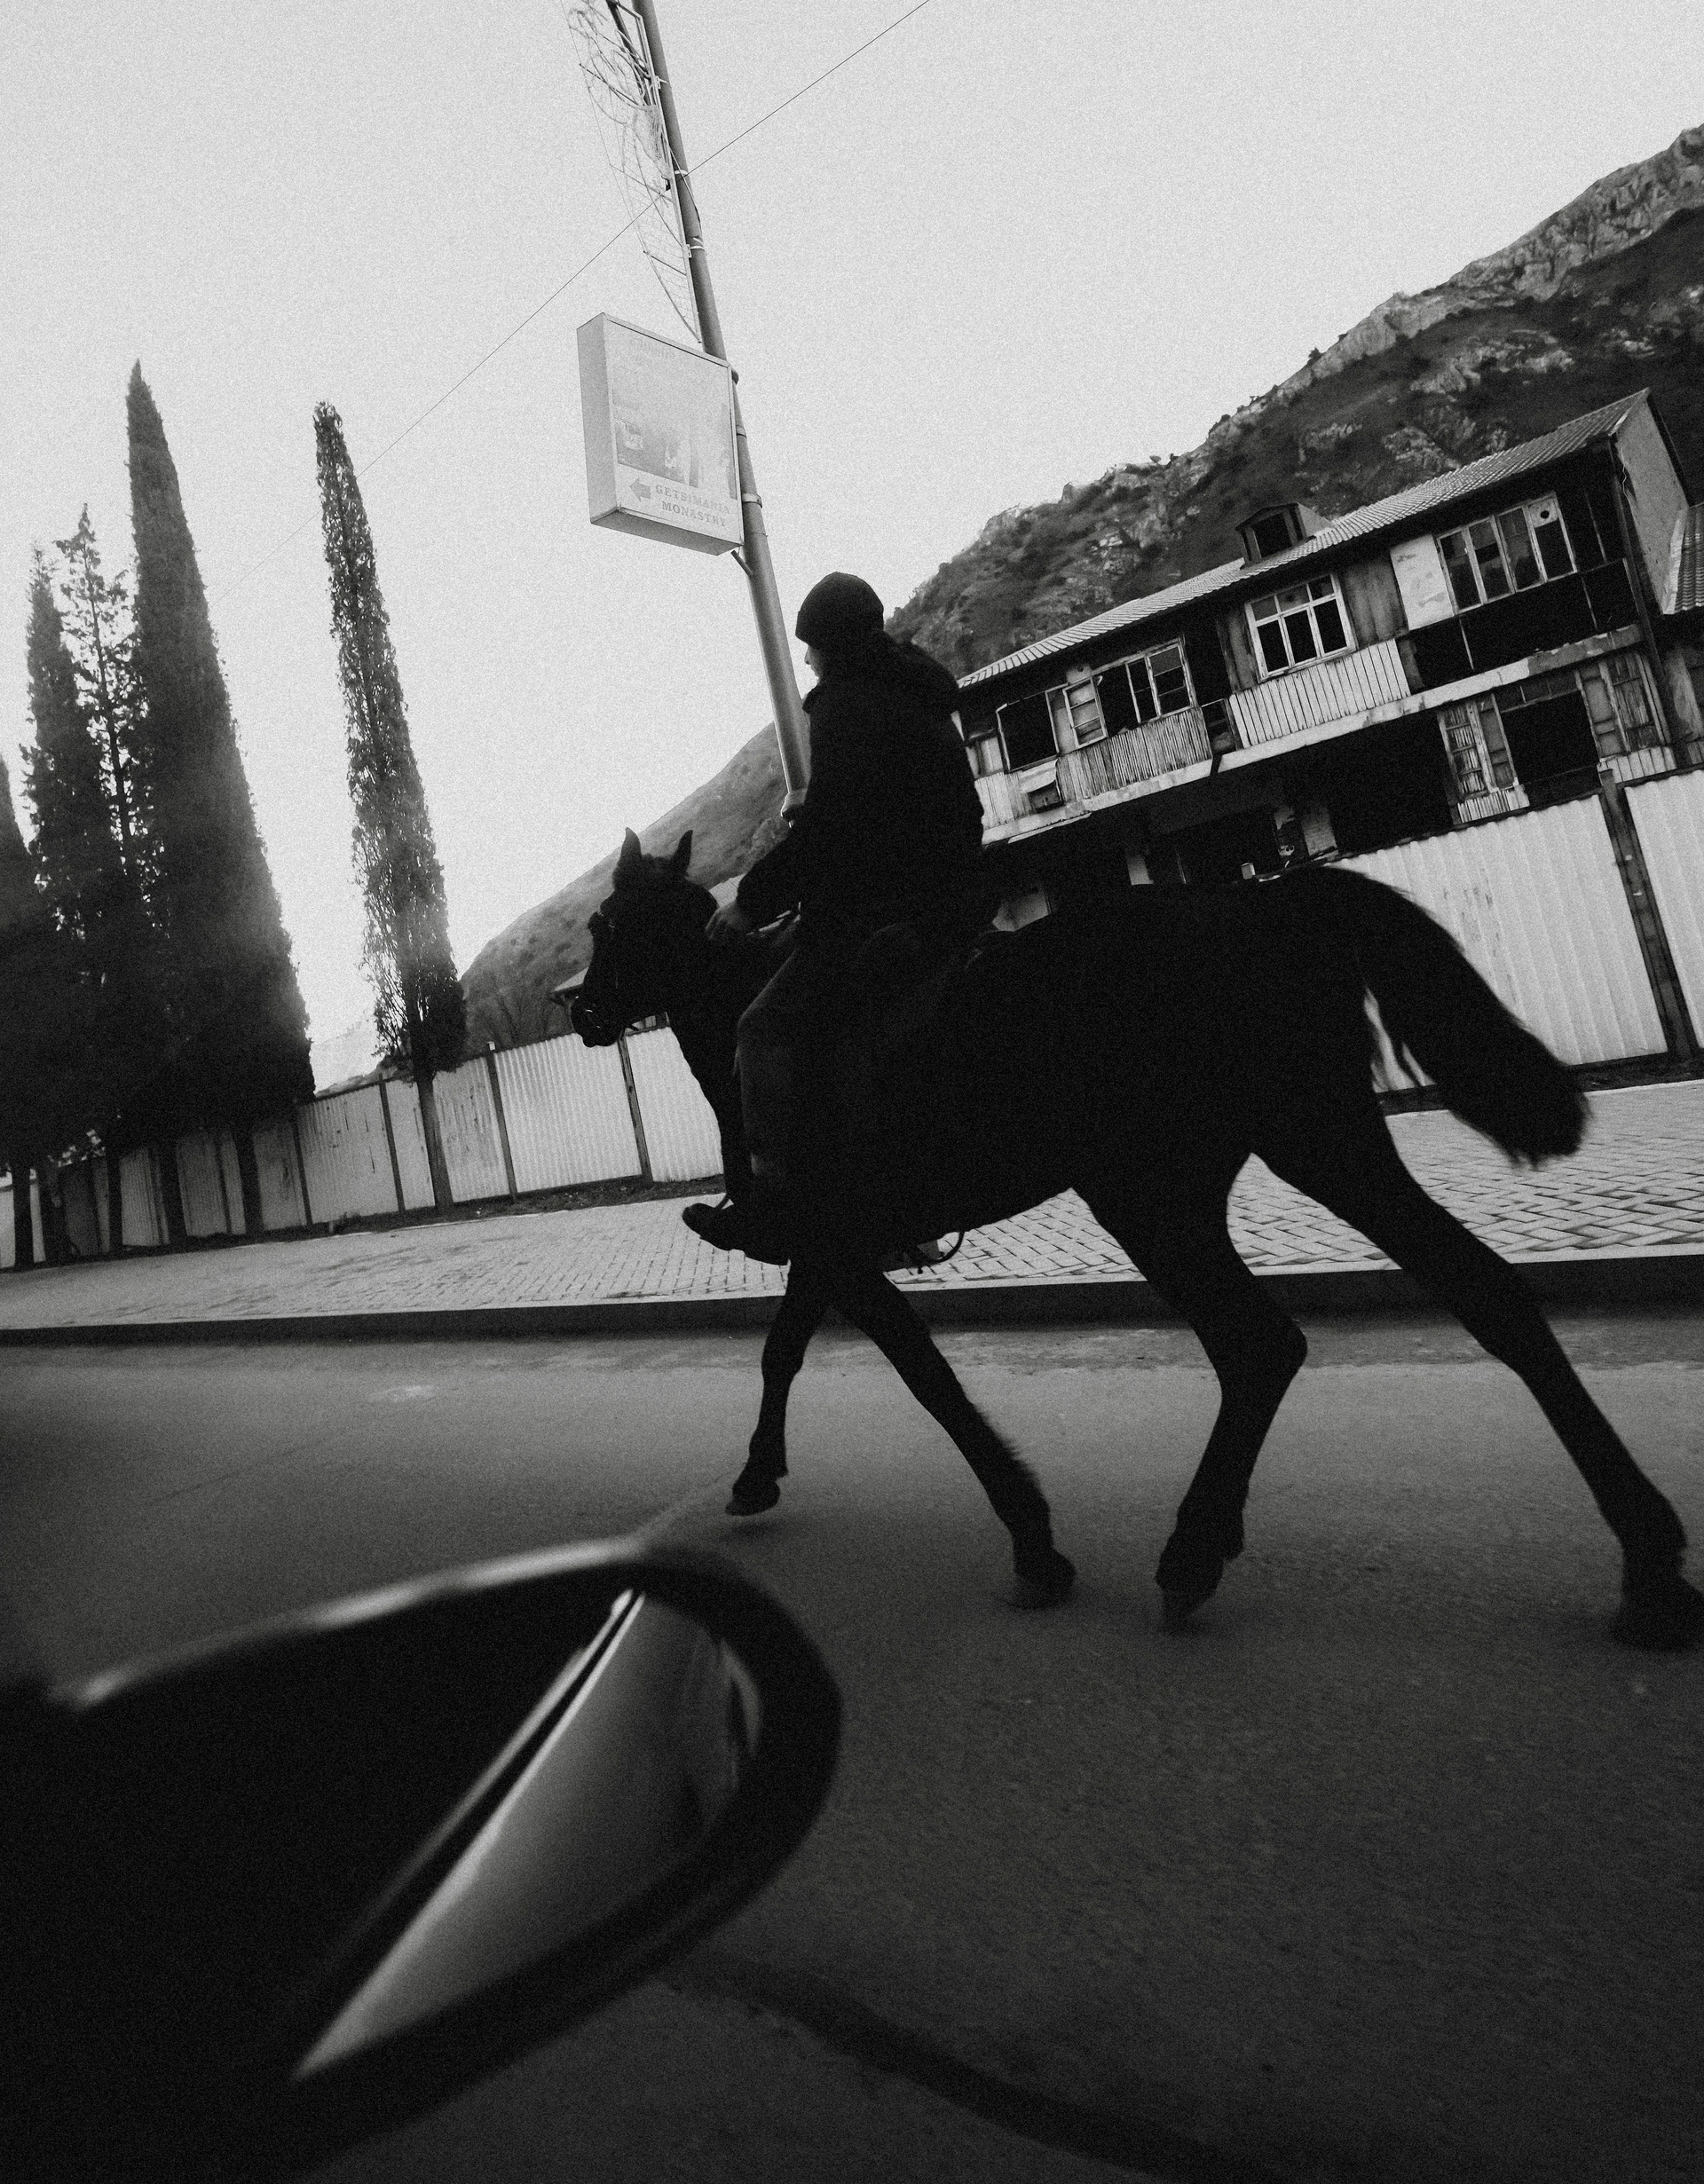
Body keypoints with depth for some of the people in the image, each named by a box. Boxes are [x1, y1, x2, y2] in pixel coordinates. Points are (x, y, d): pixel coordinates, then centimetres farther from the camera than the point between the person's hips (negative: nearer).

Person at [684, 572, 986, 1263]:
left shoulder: (844, 706, -9)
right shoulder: (920, 700, 22)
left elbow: (827, 826, -19)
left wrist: (752, 901, -11)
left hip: (878, 914, -10)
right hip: (948, 904, 10)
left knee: (768, 1027, -9)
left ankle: (772, 1195, -13)